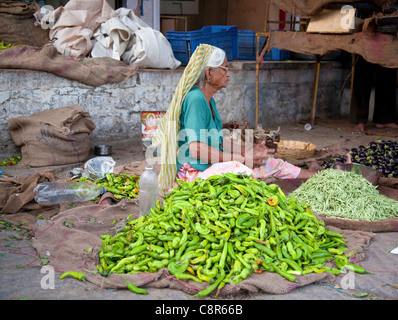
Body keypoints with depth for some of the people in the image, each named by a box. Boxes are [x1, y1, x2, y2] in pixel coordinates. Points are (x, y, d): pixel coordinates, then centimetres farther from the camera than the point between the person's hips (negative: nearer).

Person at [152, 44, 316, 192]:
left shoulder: (208, 100, 12)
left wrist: (249, 149, 10)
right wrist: (242, 159, -23)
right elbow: (196, 149, -27)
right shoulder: (195, 98, -19)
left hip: (213, 165, 10)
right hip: (194, 172, -10)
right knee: (243, 171, -35)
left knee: (272, 163, 7)